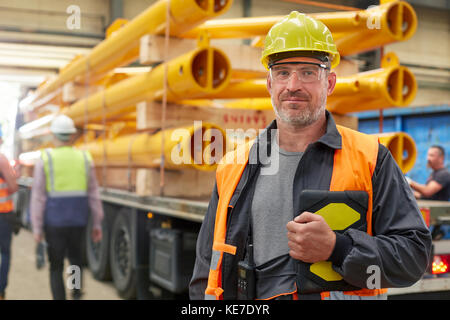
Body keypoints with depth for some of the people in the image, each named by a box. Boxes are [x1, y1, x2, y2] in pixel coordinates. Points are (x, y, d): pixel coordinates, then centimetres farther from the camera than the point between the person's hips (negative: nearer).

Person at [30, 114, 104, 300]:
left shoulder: (45, 160, -8)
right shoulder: (85, 159, -1)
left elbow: (38, 197, -10)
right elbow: (94, 195, 0)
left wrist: (37, 228, -5)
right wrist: (97, 224, 7)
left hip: (54, 222, -2)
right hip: (78, 221, 3)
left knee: (56, 266, 10)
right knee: (75, 255, 27)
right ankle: (76, 291, 11)